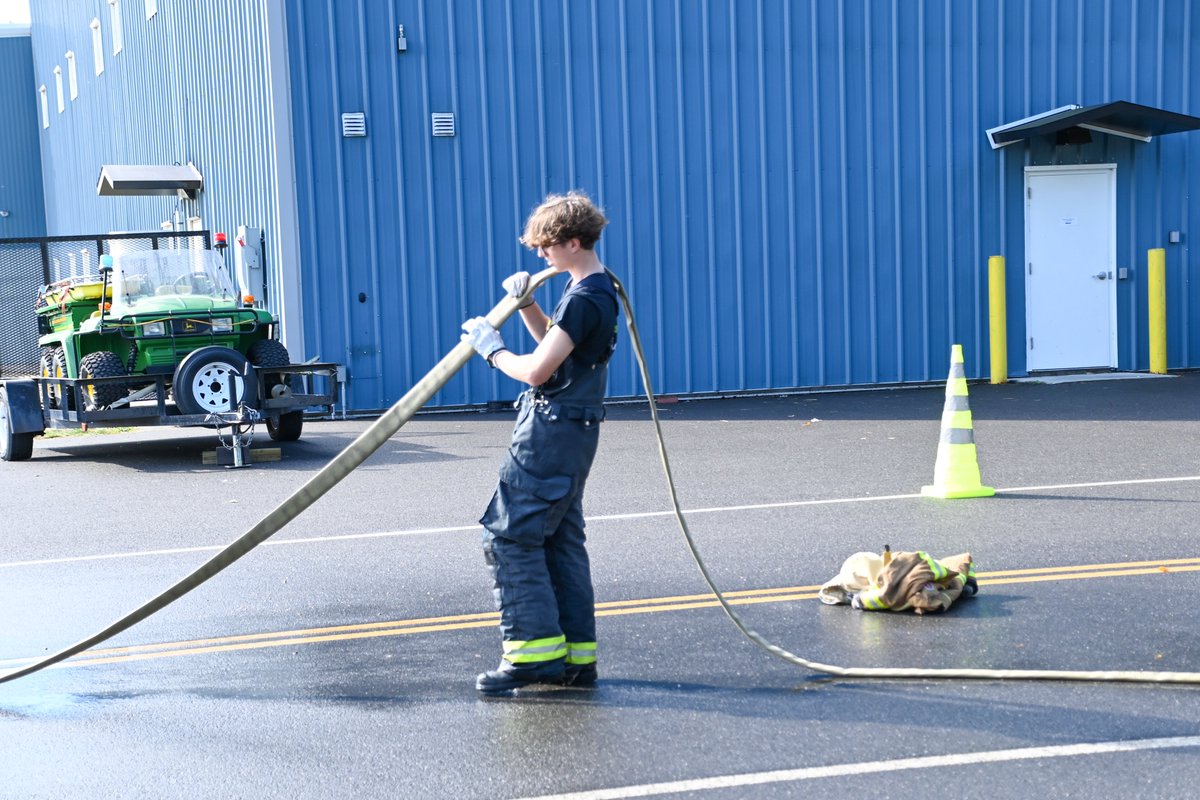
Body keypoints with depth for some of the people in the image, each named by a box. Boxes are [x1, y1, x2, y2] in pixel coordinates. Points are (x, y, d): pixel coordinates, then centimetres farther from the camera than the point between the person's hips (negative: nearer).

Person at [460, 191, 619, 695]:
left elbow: (536, 370, -22)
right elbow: (552, 340, 27)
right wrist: (526, 303, 11)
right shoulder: (592, 287, 14)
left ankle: (536, 650, -7)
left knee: (508, 536, -7)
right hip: (569, 431, 10)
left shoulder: (585, 299, -19)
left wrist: (491, 347, -6)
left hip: (553, 432, -10)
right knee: (560, 540, 12)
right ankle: (575, 657, 15)